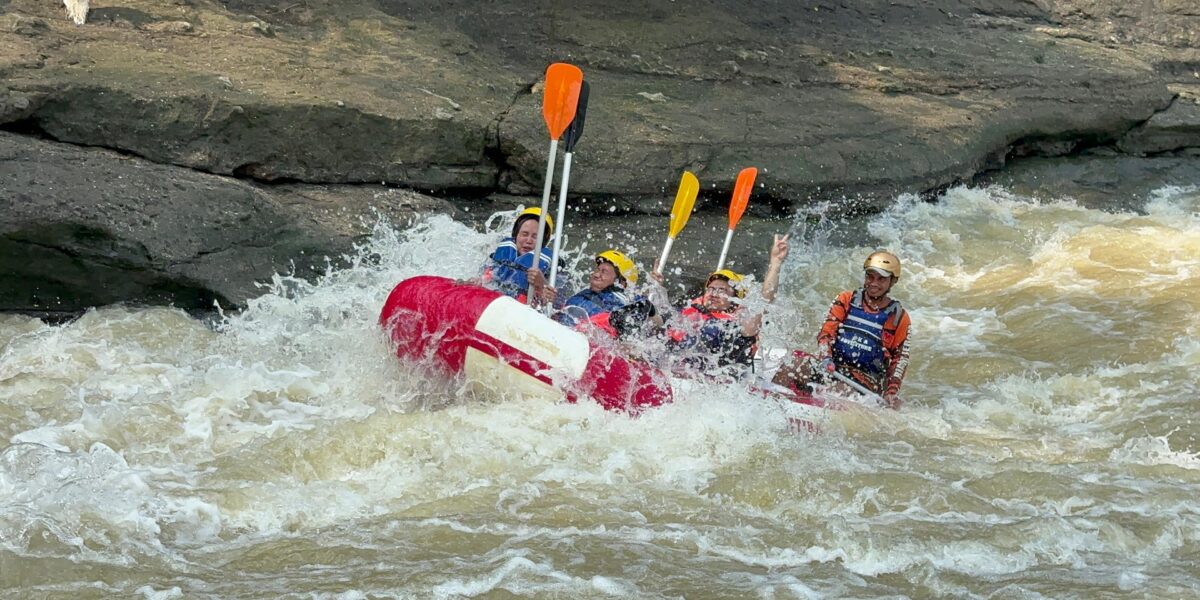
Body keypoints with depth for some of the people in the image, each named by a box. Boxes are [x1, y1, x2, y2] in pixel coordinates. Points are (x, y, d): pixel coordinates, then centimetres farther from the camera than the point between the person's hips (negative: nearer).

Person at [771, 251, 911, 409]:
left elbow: (899, 360, 9)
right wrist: (825, 358, -18)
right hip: (832, 365, 2)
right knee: (798, 361, -29)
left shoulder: (898, 317, 10)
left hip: (867, 378, -2)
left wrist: (892, 392, -7)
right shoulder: (846, 300, 13)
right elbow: (826, 332, 2)